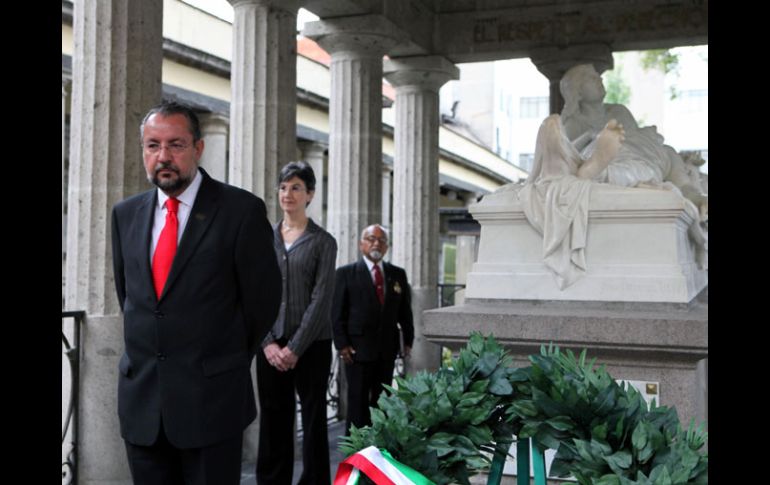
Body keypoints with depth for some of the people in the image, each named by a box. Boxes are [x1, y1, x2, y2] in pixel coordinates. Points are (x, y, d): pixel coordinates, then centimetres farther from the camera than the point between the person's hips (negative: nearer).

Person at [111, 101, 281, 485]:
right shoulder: (126, 214, 8)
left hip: (211, 398, -4)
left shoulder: (241, 210, -8)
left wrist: (231, 361, 7)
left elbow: (262, 298, -2)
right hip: (140, 399, 5)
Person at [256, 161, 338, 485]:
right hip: (271, 346, 3)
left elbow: (321, 298, -7)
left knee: (314, 419, 4)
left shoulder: (322, 241, 0)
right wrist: (268, 342, -7)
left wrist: (295, 347, -12)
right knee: (273, 419, 7)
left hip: (311, 345, -3)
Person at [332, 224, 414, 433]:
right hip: (358, 348, -4)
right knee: (358, 400, 0)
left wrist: (408, 340, 8)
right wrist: (342, 344, -10)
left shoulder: (398, 274, 10)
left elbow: (405, 310, 14)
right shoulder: (346, 273, -1)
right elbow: (337, 312, -4)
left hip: (387, 349, 4)